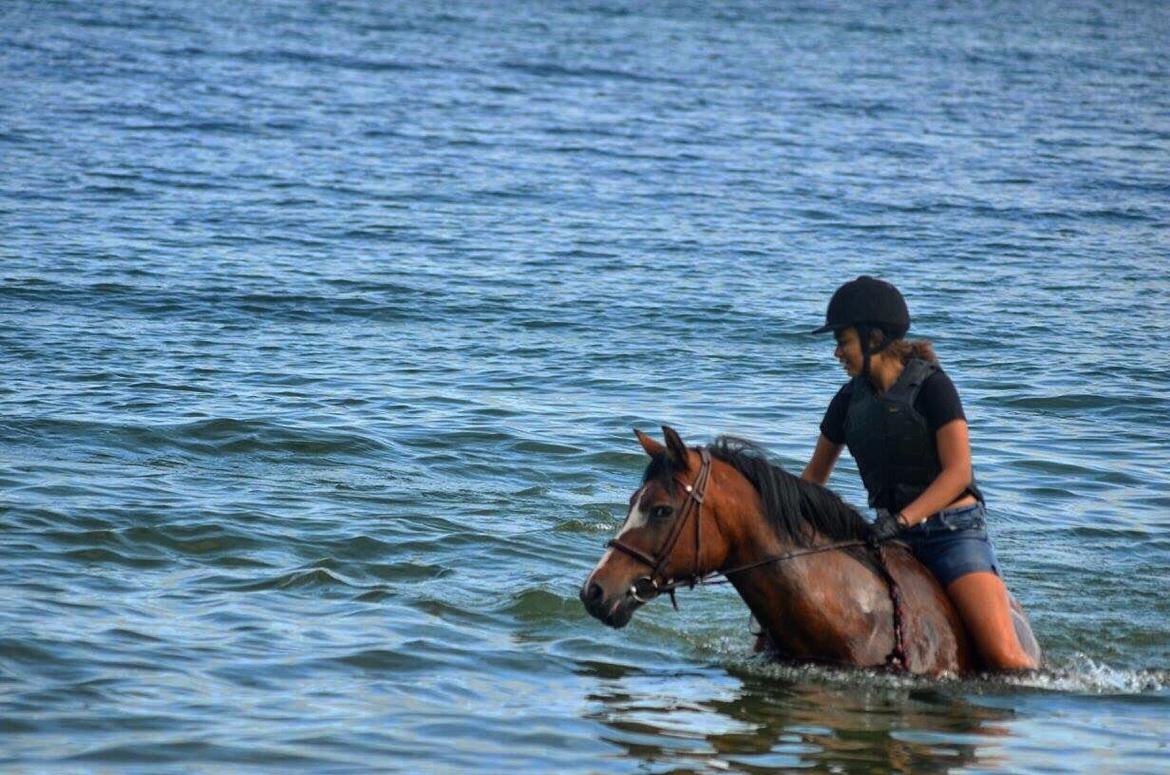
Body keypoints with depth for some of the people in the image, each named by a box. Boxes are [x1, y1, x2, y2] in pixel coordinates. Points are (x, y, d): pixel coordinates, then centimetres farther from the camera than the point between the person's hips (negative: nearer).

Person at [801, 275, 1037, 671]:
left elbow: (958, 473, -16)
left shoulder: (931, 386, -10)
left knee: (1004, 657, -19)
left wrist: (902, 519, -27)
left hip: (953, 529, -6)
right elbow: (814, 475, 18)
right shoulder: (850, 400, 8)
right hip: (892, 533, 6)